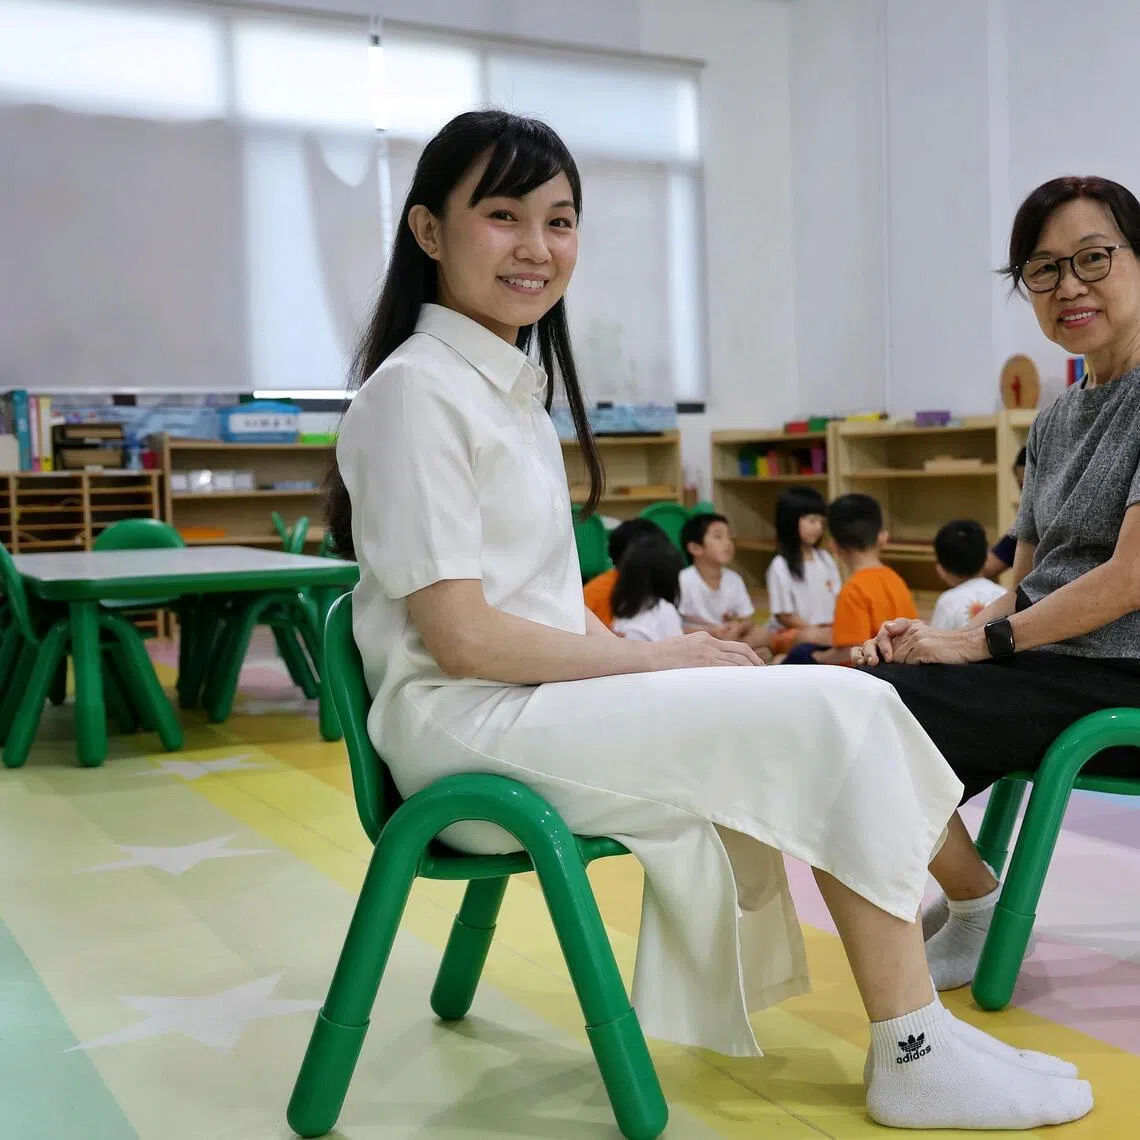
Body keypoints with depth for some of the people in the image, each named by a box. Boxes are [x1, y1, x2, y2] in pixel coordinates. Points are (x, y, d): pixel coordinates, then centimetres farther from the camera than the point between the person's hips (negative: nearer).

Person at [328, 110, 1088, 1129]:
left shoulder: (518, 381, 16)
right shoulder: (416, 391, -13)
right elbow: (461, 635, -19)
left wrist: (648, 654, -1)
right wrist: (649, 661, -13)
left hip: (546, 694, 9)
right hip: (470, 726, -9)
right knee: (840, 717, -14)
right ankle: (916, 1055, -5)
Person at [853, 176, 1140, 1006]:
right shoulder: (1054, 422, 16)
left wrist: (977, 642, -15)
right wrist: (935, 638, -3)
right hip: (1044, 666, 8)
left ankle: (979, 912, 1)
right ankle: (961, 891, 9)